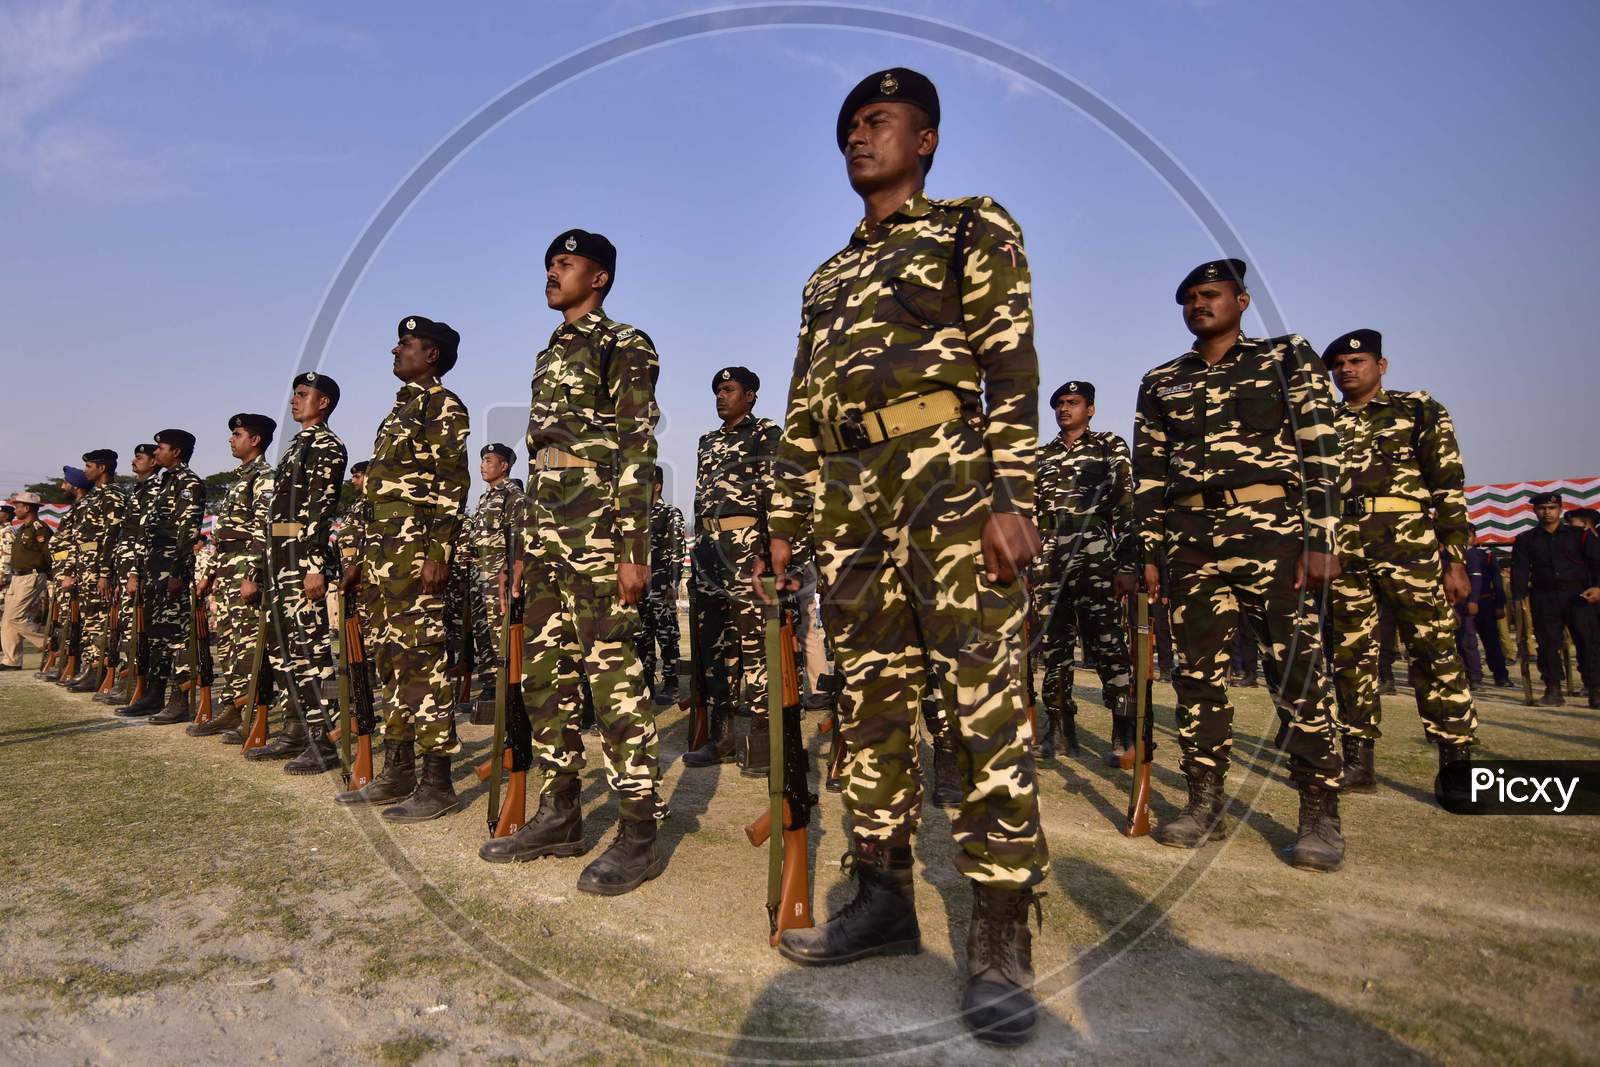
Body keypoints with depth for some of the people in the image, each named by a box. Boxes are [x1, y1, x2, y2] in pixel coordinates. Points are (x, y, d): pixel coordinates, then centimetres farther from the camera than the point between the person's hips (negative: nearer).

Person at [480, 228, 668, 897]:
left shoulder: (625, 347, -2)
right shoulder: (549, 357, 24)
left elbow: (638, 454, -11)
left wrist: (634, 549, -19)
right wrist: (524, 548, 20)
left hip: (599, 533, -9)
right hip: (546, 534, 9)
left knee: (612, 672, -10)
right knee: (543, 673, 10)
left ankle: (640, 833, -2)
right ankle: (560, 816, 21)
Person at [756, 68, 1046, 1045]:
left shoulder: (976, 229, 9)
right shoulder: (827, 281, 26)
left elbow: (1012, 369, -4)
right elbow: (803, 414, 21)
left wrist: (1009, 498, -16)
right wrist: (788, 523, 13)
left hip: (948, 477, -6)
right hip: (848, 501, 6)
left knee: (987, 701, -9)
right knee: (871, 703, 7)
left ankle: (1001, 941, -1)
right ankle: (884, 901, 18)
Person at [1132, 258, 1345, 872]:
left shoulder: (1287, 358, 9)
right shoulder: (1160, 383, 18)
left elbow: (1320, 450, 1)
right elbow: (1148, 475, 14)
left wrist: (1320, 539, -9)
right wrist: (1149, 552, 6)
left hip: (1272, 529, -3)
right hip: (1191, 541, 3)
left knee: (1297, 670, -5)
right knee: (1197, 672, 4)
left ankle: (1320, 813, 6)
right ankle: (1205, 804, 13)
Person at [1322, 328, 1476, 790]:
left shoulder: (1419, 410, 8)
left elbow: (1449, 487, 2)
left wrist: (1456, 558, -5)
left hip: (1408, 544, -3)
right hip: (1341, 552, 3)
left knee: (1434, 653, -5)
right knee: (1350, 656, 5)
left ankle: (1457, 763, 3)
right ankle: (1359, 762, 12)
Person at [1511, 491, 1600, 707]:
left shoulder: (1579, 535, 10)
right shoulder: (1525, 540, 12)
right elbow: (1519, 570, 6)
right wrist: (1520, 597, -7)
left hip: (1578, 595, -1)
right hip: (1544, 598, 1)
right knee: (1548, 643, 0)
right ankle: (1553, 690, 5)